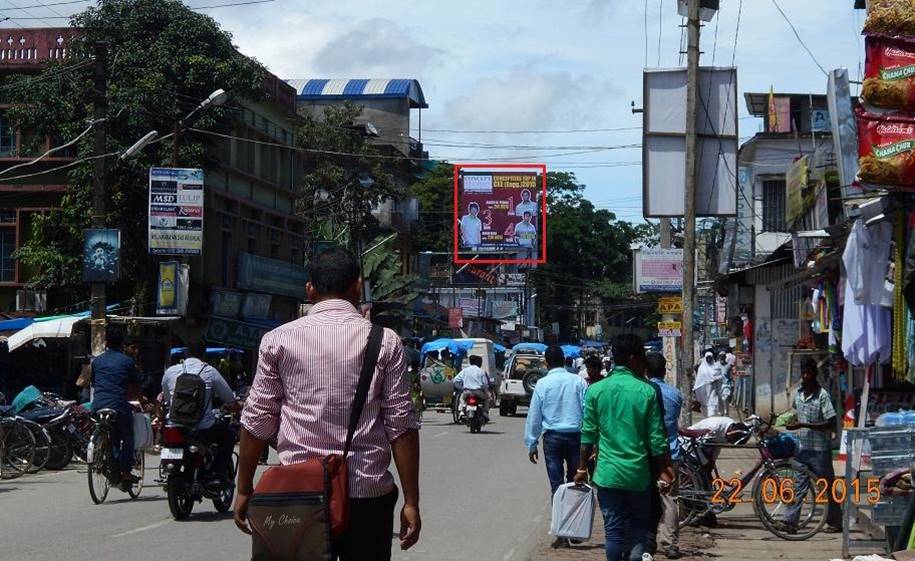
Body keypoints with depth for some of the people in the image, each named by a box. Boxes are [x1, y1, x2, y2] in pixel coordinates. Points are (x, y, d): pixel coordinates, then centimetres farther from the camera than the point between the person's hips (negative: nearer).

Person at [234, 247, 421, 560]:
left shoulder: (279, 340, 4)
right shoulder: (385, 342, 2)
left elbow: (257, 421, 5)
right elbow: (402, 425, -1)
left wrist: (245, 489, 14)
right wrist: (411, 501, 2)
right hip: (368, 492, 0)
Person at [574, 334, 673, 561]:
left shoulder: (596, 390, -2)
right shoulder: (647, 391, -6)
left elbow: (588, 435, 1)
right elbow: (656, 439, -4)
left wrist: (582, 468, 12)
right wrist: (664, 472, 6)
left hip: (607, 474, 1)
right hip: (638, 474, -1)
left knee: (613, 529, 6)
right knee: (640, 527, 14)